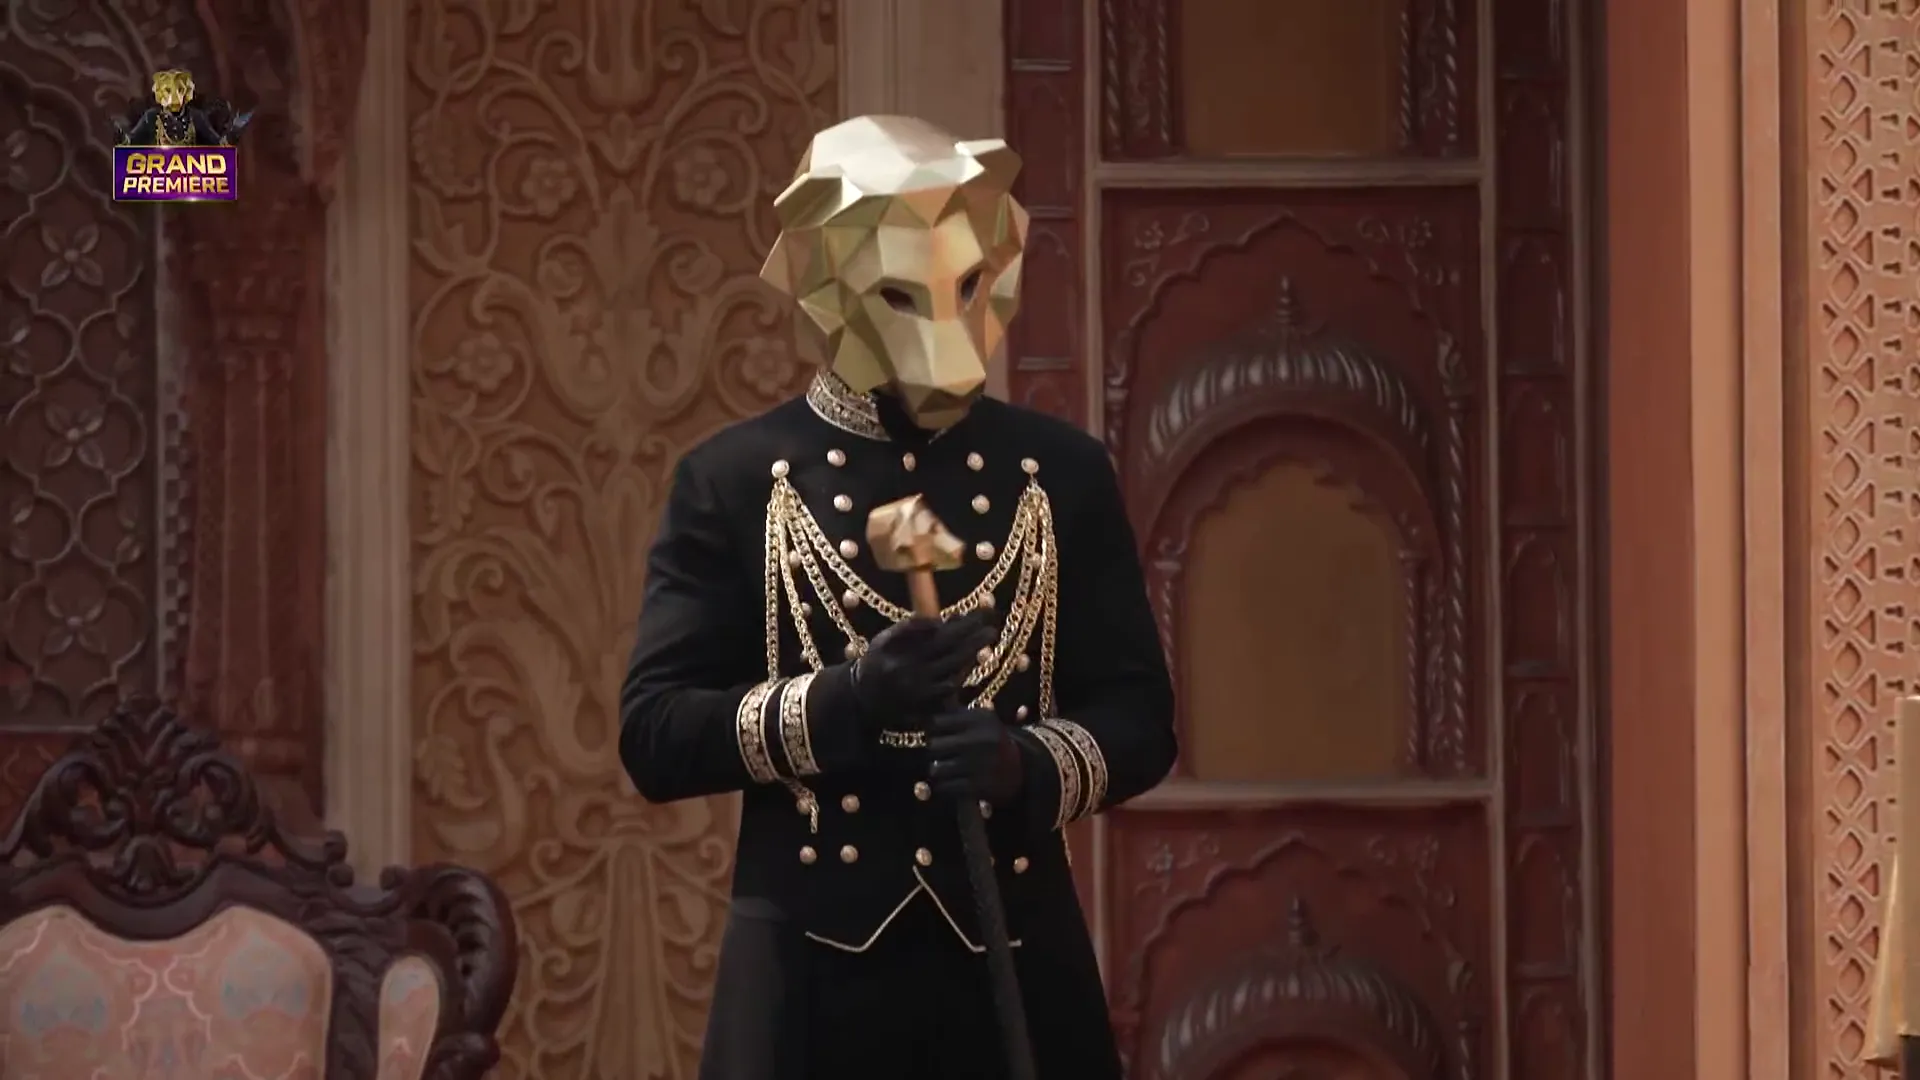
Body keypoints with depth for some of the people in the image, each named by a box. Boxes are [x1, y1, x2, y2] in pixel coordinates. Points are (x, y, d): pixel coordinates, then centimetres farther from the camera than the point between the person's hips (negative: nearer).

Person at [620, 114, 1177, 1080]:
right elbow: (653, 733, -5)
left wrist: (1025, 765, -16)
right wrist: (845, 700, -20)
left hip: (1016, 971, 2)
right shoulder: (730, 482, 1)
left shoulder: (1064, 474, 6)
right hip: (811, 982, -1)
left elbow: (1140, 717, 6)